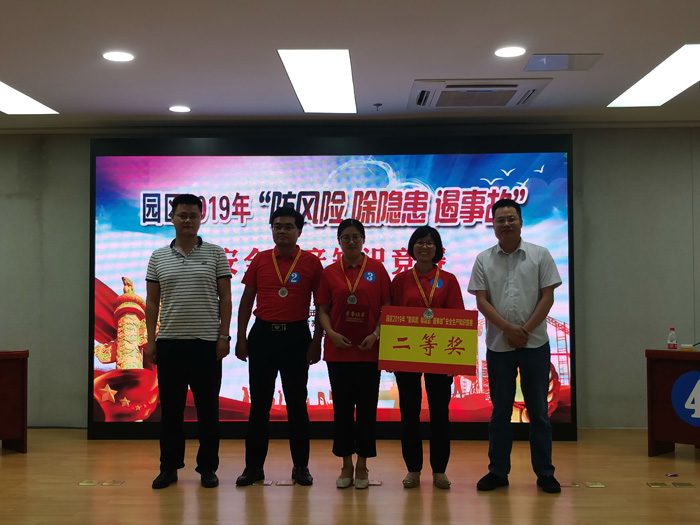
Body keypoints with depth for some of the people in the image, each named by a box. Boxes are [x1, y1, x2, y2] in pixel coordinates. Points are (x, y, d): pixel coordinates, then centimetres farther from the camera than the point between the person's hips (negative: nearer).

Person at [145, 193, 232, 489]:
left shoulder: (215, 254, 2)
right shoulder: (158, 257, 8)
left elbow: (225, 298, 1)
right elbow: (152, 302, 8)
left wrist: (224, 336, -6)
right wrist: (150, 340, 2)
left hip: (206, 343, -2)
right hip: (169, 342, 2)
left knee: (207, 407, 5)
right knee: (170, 408, 8)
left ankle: (207, 467, 16)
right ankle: (169, 467, 19)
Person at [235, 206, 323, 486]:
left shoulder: (311, 262, -1)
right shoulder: (260, 260, 5)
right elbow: (246, 301, 9)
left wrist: (317, 341, -3)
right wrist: (241, 338, 3)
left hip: (296, 337, -2)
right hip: (263, 335, 2)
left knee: (297, 402, 5)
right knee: (259, 402, 6)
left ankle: (301, 466, 16)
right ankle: (254, 466, 14)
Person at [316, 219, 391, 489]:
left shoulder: (377, 269, 2)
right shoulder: (330, 272, 6)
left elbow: (387, 307, 1)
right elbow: (322, 308, 5)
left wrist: (376, 334, -11)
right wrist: (331, 333, -11)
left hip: (369, 350, -1)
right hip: (339, 350, 1)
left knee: (367, 407, 3)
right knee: (342, 407, 6)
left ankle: (362, 466, 15)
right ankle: (346, 465, 17)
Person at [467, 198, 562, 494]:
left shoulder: (539, 255, 2)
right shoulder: (484, 260, 4)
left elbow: (547, 297, -2)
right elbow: (481, 302, -2)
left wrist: (526, 330, -11)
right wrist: (509, 329, -14)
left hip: (535, 344, -1)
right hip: (498, 345, 1)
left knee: (538, 410, 5)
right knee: (500, 411, 8)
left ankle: (544, 473, 13)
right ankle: (498, 472, 16)